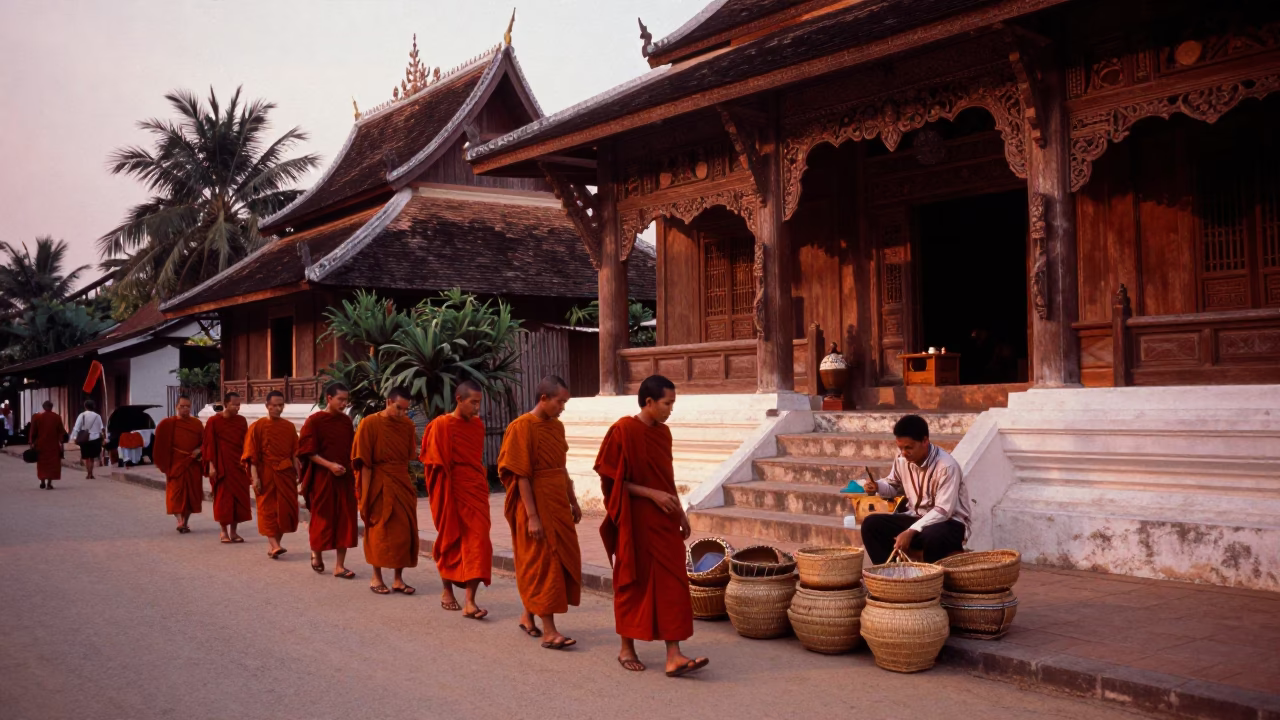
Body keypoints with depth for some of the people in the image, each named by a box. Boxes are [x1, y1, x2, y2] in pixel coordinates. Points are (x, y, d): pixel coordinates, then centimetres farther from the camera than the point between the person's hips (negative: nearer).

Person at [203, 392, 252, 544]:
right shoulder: (214, 422, -6)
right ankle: (224, 531, 12)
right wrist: (211, 465, -11)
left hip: (238, 465, 4)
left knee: (239, 497, 3)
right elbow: (209, 445, -6)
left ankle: (233, 531, 12)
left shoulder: (241, 421, 6)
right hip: (222, 466, -4)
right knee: (223, 498, 0)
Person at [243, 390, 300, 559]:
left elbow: (295, 453, 10)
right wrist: (254, 477, -13)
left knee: (287, 509, 2)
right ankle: (274, 545, -10)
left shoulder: (289, 427, 8)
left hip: (286, 474, 4)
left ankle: (273, 544, 14)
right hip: (266, 474, -4)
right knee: (268, 509, -5)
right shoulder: (258, 426, -2)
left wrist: (298, 473, 3)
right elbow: (252, 454, -5)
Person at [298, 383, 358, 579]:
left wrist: (353, 468, 4)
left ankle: (339, 565, 4)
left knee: (345, 521, 0)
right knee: (322, 518, 6)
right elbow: (308, 451, -11)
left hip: (345, 477, 4)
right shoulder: (314, 421, -7)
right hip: (322, 478, -4)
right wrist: (330, 465, -20)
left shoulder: (347, 421, 8)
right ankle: (316, 551, 33)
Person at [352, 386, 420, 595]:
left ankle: (398, 579, 13)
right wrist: (365, 494, -12)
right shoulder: (370, 423, -10)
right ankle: (376, 578, 15)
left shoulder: (408, 425, 3)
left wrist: (408, 483, 9)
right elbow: (364, 464, -10)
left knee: (405, 531, 4)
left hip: (402, 484, 5)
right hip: (380, 485, -5)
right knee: (380, 531, 2)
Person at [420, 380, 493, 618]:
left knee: (478, 543, -7)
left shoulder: (478, 425, 7)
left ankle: (470, 602, -9)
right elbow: (435, 464, -8)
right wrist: (445, 496, -10)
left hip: (476, 491, 4)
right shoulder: (441, 425, -10)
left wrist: (480, 481, 14)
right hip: (451, 493, -4)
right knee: (450, 542, 10)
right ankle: (447, 590, 31)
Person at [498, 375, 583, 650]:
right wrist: (532, 516, -19)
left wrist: (573, 502, 17)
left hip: (558, 504, 8)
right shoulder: (522, 428, -14)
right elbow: (522, 476, -17)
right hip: (537, 504, -8)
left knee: (564, 561, 12)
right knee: (543, 564, -4)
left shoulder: (557, 427, 10)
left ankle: (528, 615, 27)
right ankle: (549, 632, 0)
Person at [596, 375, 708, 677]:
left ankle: (674, 656, -1)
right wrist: (652, 495, -19)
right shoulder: (623, 431, -13)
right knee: (634, 584, 6)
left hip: (665, 522, 6)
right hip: (635, 522, -6)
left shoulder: (663, 432, 9)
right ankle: (627, 649, 22)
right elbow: (613, 481, -14)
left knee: (672, 584, 0)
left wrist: (680, 512, 13)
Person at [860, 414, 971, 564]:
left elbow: (943, 511, -27)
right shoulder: (902, 459, -4)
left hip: (949, 522, -6)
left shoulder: (946, 466, -23)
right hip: (916, 517, 6)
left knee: (932, 536, -40)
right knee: (871, 524, -14)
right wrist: (877, 487, -8)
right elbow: (894, 486, 16)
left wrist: (911, 531, -35)